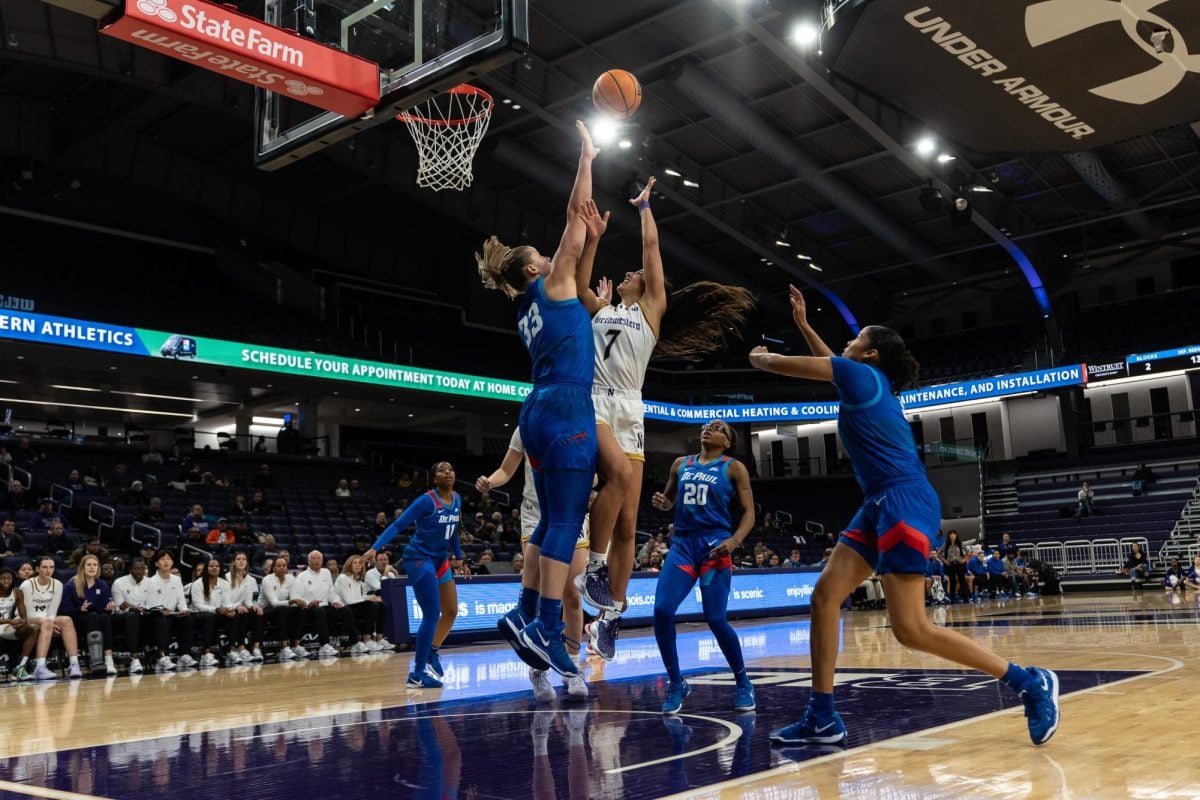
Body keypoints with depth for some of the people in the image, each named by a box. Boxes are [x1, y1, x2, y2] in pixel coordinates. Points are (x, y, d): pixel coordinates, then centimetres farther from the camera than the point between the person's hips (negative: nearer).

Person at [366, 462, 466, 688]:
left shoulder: (457, 499, 4)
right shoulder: (427, 500, -17)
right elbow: (398, 525, -18)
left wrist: (458, 556, 19)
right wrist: (375, 547, -27)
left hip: (440, 560, 8)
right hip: (419, 559, -8)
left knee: (451, 612, 11)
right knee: (432, 615, -12)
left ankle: (431, 652, 32)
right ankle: (417, 674, -6)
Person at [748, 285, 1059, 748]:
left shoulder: (862, 374, -6)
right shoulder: (869, 382, 18)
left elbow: (780, 365, 1)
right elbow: (832, 366, 41)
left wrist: (760, 357, 22)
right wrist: (803, 325, 41)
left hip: (905, 504, -10)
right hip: (881, 506, 10)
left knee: (911, 629, -12)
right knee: (826, 594, 3)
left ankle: (1028, 683, 0)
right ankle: (822, 720, 6)